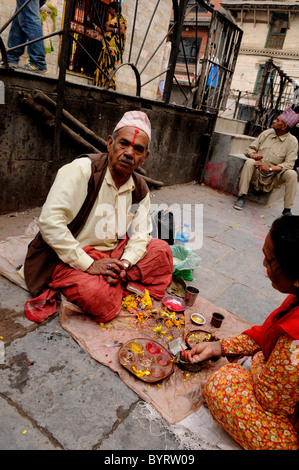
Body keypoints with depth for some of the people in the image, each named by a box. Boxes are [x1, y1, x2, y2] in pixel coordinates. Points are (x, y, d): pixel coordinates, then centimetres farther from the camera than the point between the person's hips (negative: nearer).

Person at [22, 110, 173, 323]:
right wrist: (88, 265, -26)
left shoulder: (140, 189, 1)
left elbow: (140, 234, 4)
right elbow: (49, 221, -27)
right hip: (69, 258, -6)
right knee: (100, 298, -30)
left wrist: (124, 263, -17)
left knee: (161, 249, -2)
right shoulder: (82, 170, -19)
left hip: (112, 254, 7)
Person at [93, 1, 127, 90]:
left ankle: (111, 85, -23)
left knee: (110, 66, -20)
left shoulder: (120, 18, 3)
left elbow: (122, 31, -13)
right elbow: (104, 32, 28)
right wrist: (94, 26, 32)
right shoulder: (111, 20, 29)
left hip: (114, 46, -9)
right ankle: (101, 86, -5)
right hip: (107, 47, 9)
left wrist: (110, 29, -9)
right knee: (102, 66, -1)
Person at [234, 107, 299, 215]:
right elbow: (250, 148, 10)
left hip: (272, 178, -1)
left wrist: (270, 168, -29)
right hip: (256, 174, 2)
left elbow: (289, 164, -13)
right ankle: (241, 197, -25)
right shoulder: (267, 133, 7)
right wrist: (253, 154, -16)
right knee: (249, 162, -28)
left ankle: (287, 209, -17)